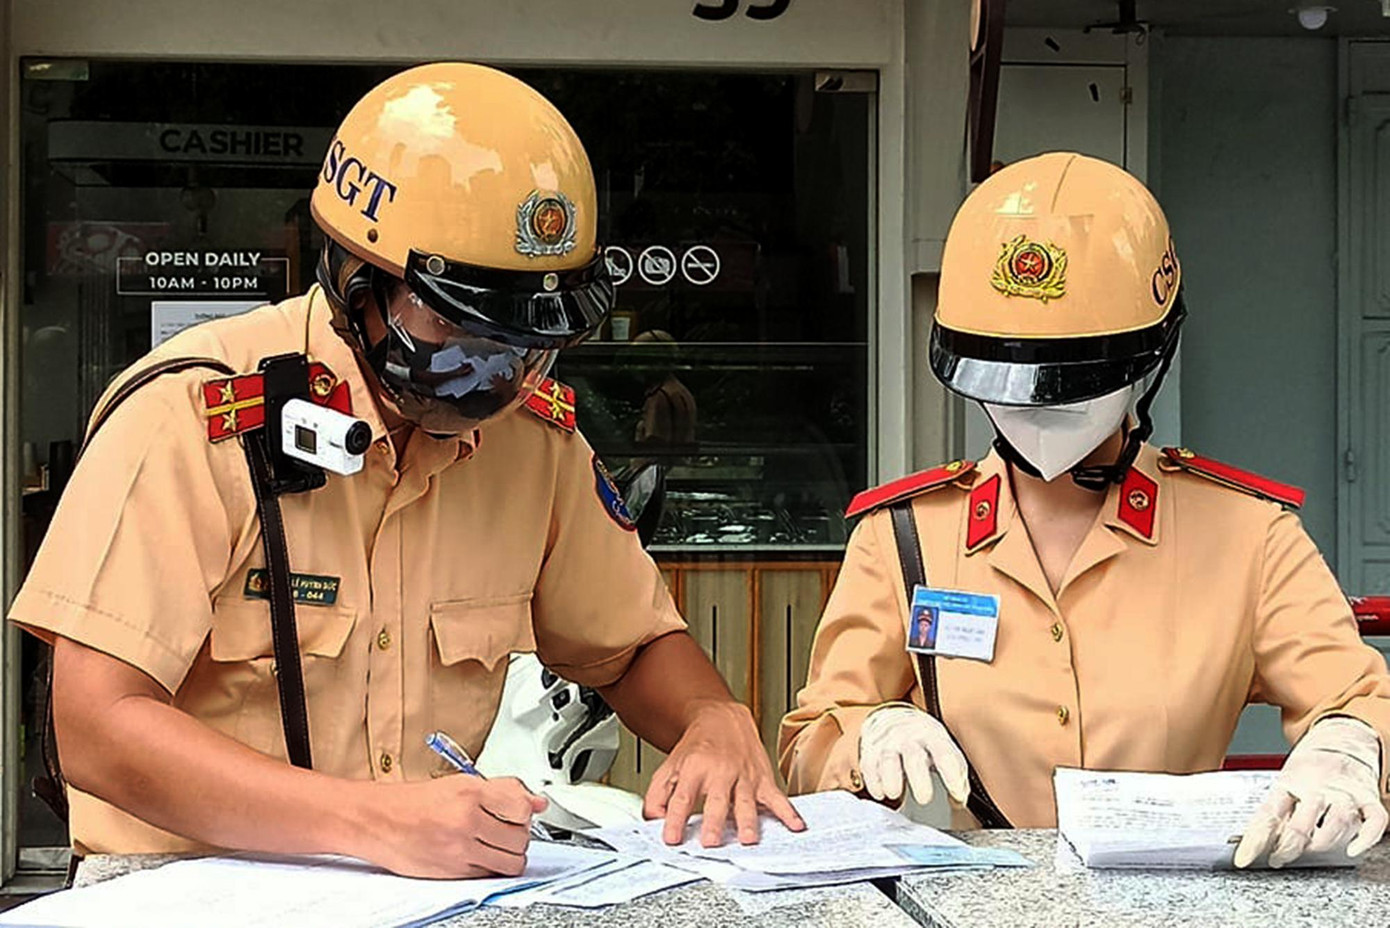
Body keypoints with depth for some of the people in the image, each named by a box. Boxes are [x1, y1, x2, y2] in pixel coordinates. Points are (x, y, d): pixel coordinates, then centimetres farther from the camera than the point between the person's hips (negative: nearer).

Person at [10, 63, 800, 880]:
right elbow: (97, 727, -20)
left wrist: (716, 721, -5)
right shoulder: (195, 416, -14)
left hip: (434, 886, 4)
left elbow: (634, 647, 17)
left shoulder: (534, 433, 2)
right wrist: (373, 820, -30)